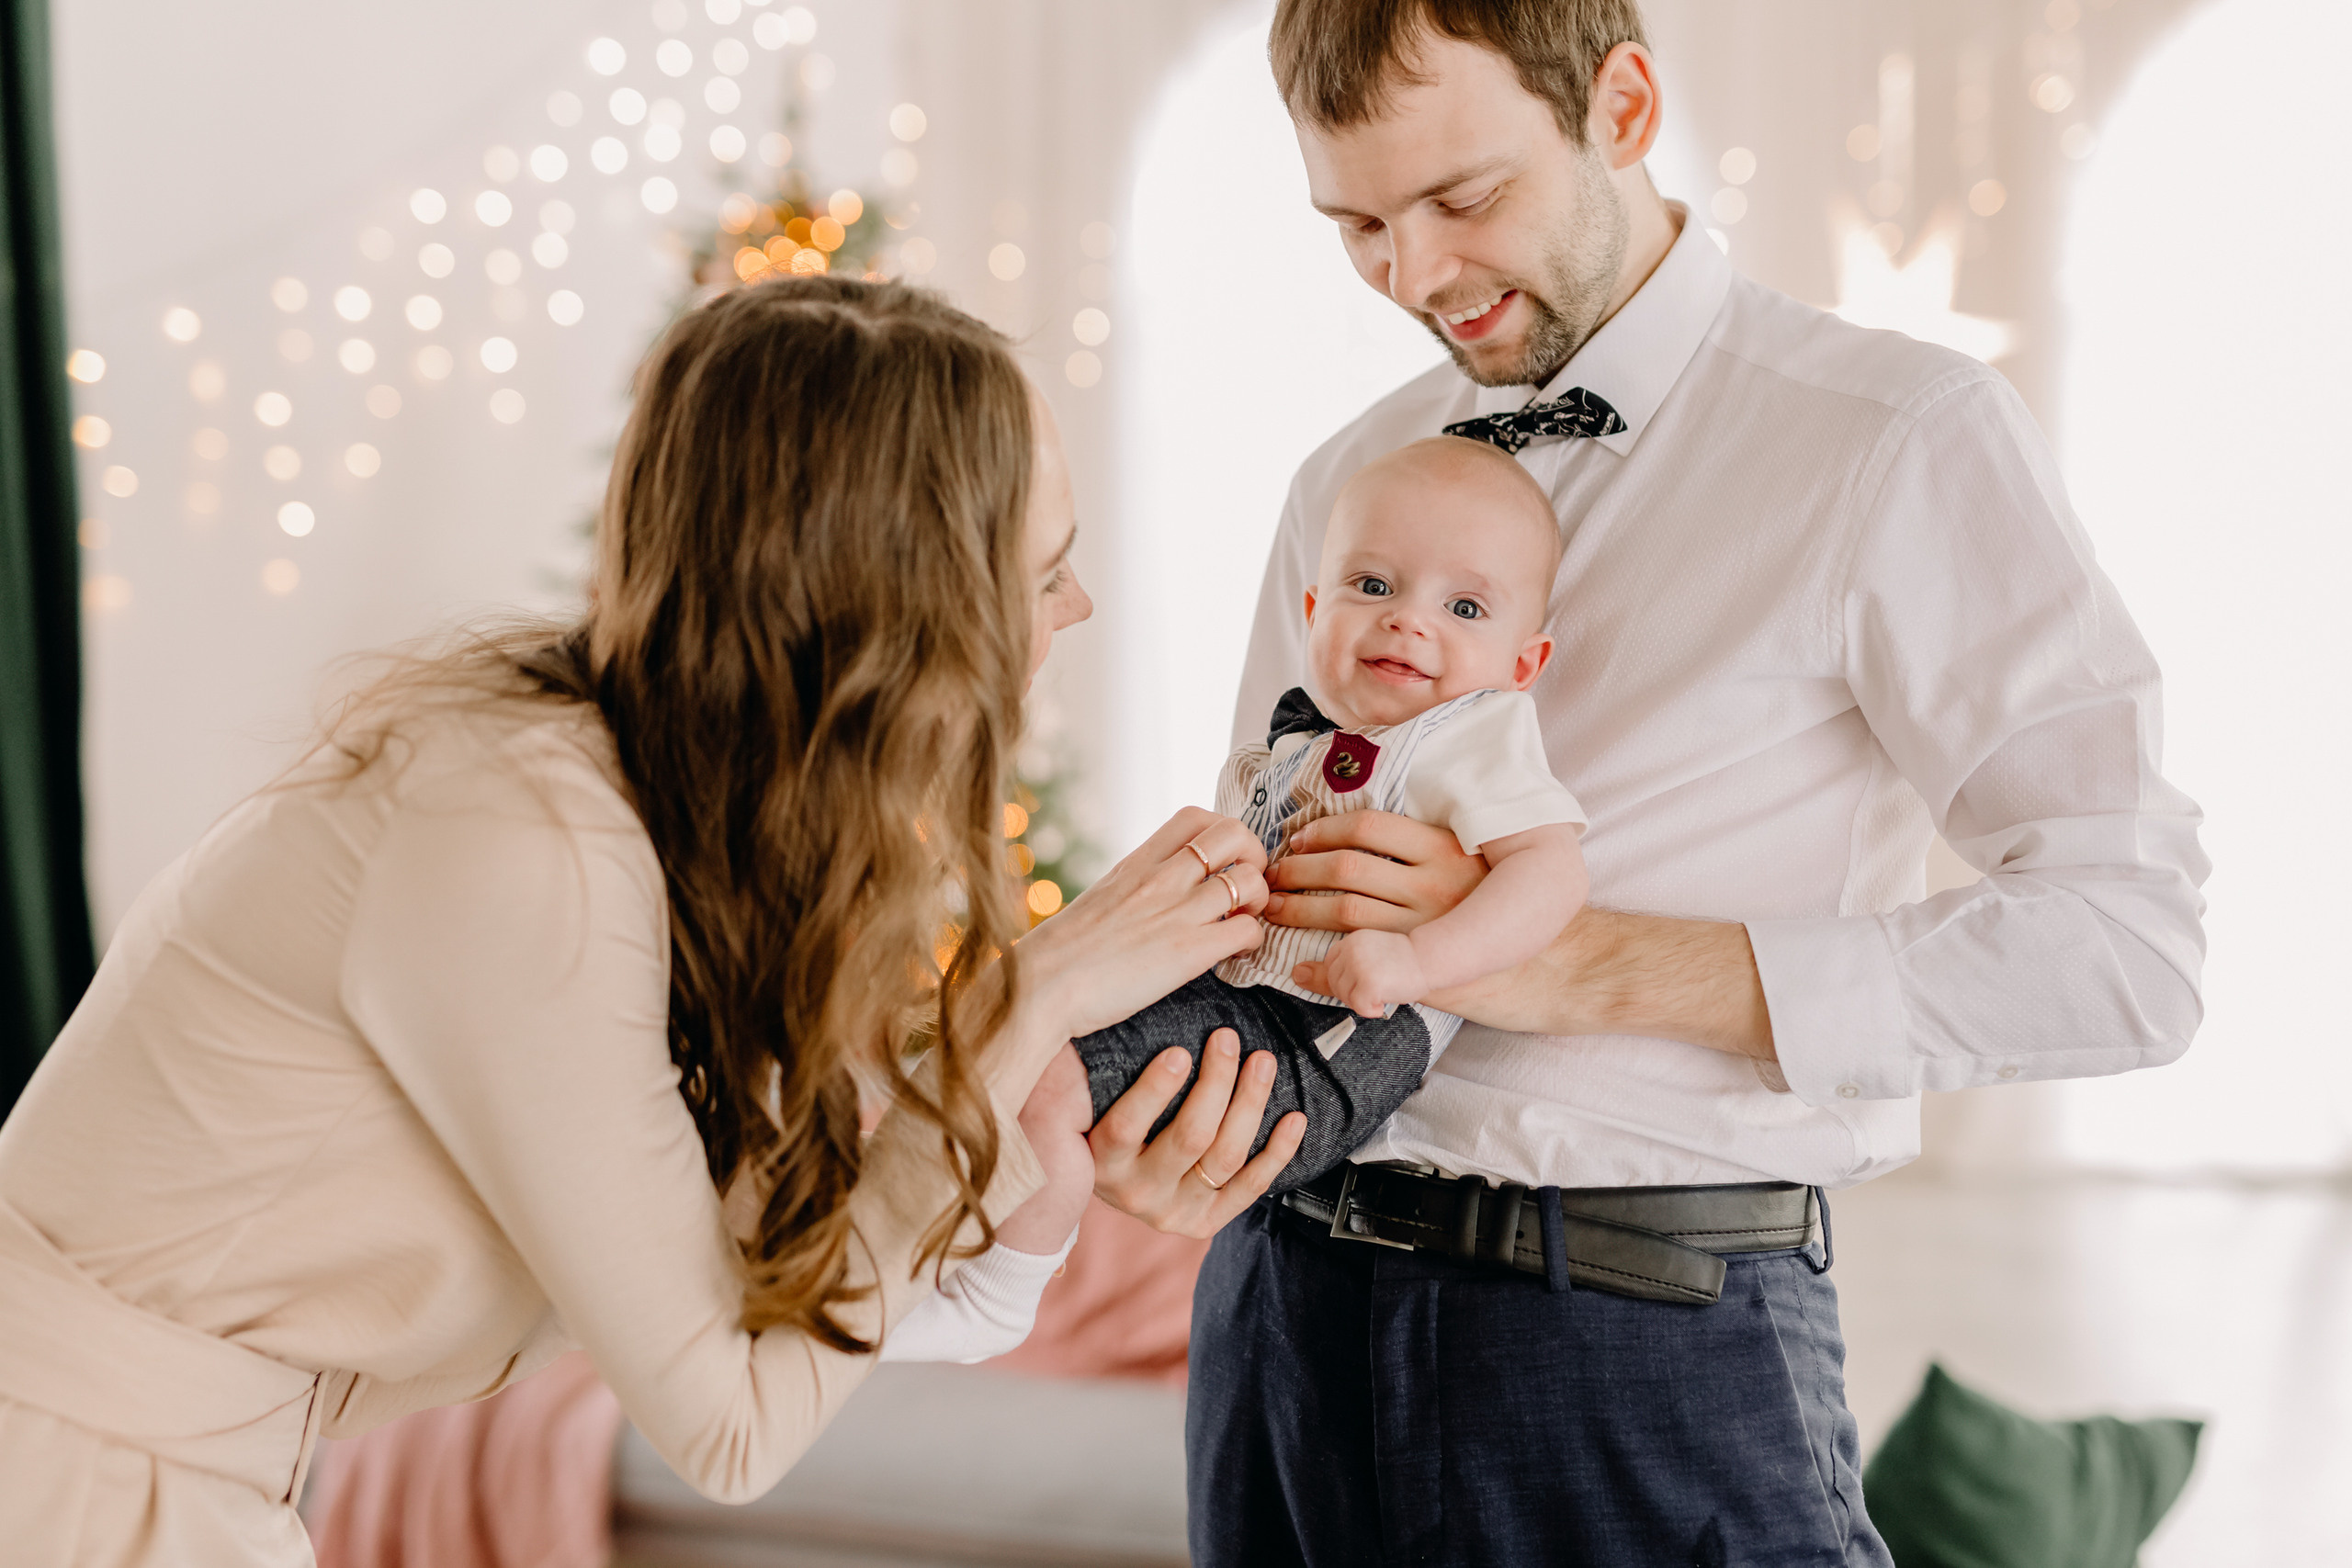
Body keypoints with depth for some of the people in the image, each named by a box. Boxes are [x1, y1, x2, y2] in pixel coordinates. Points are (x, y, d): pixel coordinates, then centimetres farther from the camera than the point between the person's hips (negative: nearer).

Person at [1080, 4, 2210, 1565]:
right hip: (1292, 1302, 5)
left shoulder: (1902, 439, -6)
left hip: (1657, 1349, -4)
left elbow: (2128, 945, -13)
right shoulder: (1346, 485, 12)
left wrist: (1587, 964, -18)